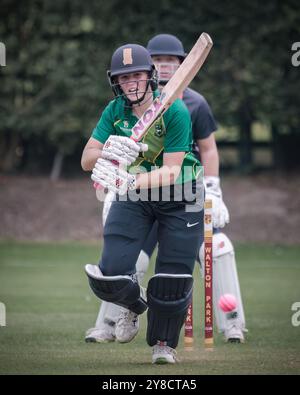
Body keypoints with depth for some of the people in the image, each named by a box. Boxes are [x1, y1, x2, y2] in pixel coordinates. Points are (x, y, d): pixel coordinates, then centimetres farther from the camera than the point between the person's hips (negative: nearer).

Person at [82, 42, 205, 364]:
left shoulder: (175, 112, -22)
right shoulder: (115, 111, -8)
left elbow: (170, 172, -27)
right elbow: (87, 160, -13)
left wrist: (129, 181, -44)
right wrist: (109, 153, -37)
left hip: (179, 196, -3)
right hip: (133, 195, 3)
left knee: (173, 278, -5)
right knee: (109, 274, -11)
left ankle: (163, 343, 21)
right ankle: (133, 305, 25)